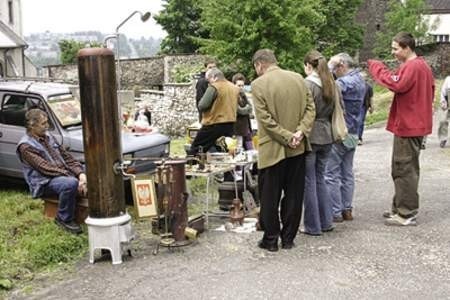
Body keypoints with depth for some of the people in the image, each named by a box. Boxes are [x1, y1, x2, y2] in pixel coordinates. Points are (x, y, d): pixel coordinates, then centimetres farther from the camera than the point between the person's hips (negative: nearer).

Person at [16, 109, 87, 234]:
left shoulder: (48, 137, 16)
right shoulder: (26, 146, -9)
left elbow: (67, 157, 13)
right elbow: (45, 168, -19)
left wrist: (80, 173, -5)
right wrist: (70, 176, -25)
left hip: (64, 175, 8)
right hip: (44, 183, -7)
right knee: (71, 183, -36)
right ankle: (64, 219, -16)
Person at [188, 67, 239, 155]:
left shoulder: (214, 87, -14)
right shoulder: (234, 88, 8)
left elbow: (202, 106, -17)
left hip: (214, 124, -7)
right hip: (230, 125, 7)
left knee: (195, 150, 2)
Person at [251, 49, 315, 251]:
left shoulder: (258, 84, -11)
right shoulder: (298, 79, 4)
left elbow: (265, 119, -16)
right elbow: (310, 108, 1)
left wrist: (288, 138, -12)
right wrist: (301, 132, -8)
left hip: (272, 149, -4)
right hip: (298, 149, 5)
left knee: (269, 197, 8)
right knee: (293, 195, 12)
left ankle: (271, 239, 15)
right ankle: (288, 238, 19)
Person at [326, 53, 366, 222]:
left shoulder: (347, 81, -20)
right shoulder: (359, 80, 12)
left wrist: (329, 67, -21)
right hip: (352, 134, 10)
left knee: (331, 174, -2)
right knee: (347, 173, 14)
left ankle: (335, 212, 2)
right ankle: (347, 210, 19)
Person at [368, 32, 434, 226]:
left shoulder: (411, 67, -17)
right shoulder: (422, 65, 16)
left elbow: (396, 84, -30)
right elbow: (429, 91, 20)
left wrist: (376, 67, -20)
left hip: (407, 126, -10)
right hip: (417, 124, 11)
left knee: (404, 170, -5)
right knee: (406, 168, 16)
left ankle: (406, 215, 0)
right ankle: (401, 208, 25)